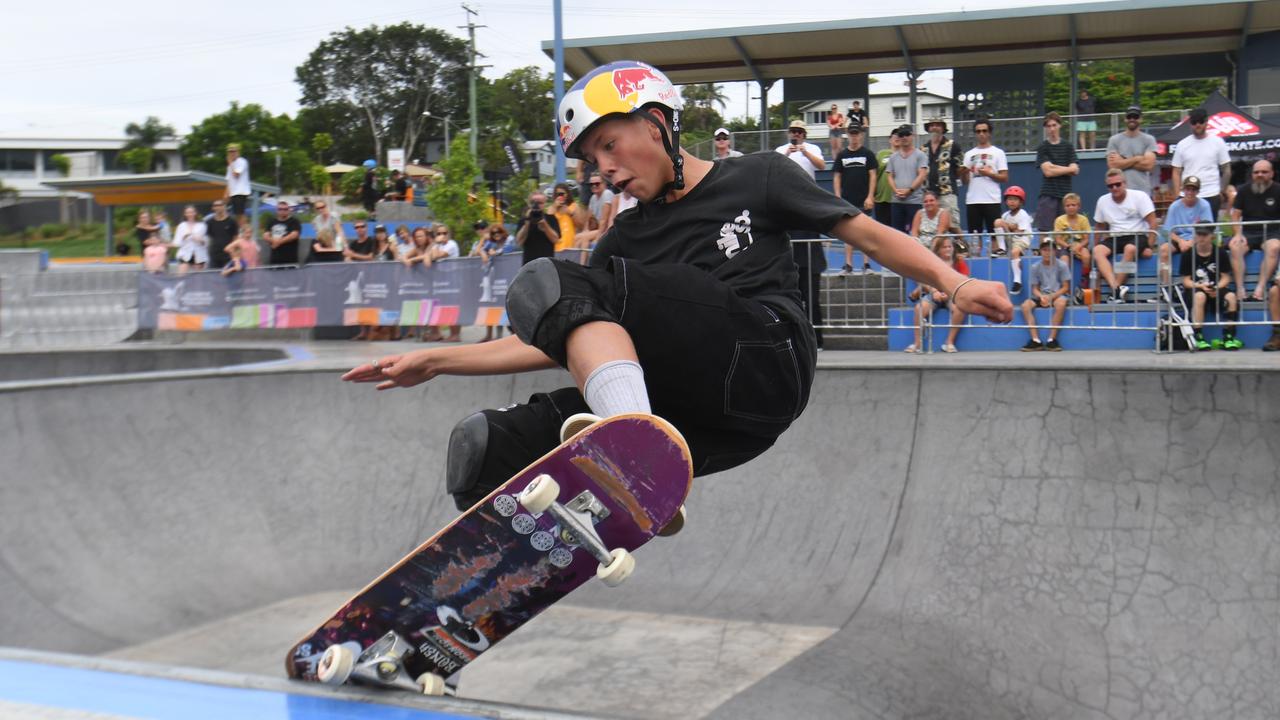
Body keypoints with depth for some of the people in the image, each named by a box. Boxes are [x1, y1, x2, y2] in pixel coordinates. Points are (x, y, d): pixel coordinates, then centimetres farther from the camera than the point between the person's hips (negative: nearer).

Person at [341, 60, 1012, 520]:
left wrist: (954, 281, -1)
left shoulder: (755, 179, 16)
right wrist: (434, 362, 20)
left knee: (550, 285, -21)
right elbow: (554, 346, 26)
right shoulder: (625, 240, 27)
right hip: (698, 427, 6)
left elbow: (867, 232, 14)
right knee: (485, 443, -13)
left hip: (764, 365, -5)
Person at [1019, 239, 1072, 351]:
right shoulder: (1035, 267, 3)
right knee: (1025, 305, -27)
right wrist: (1041, 296, -19)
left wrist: (1051, 296, -18)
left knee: (1061, 303, -38)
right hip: (1041, 296, 3)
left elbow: (1065, 287, -3)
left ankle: (1052, 339, -30)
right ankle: (1035, 340, -28)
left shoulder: (1061, 265, -2)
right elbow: (1035, 288, 4)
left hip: (1058, 295, -3)